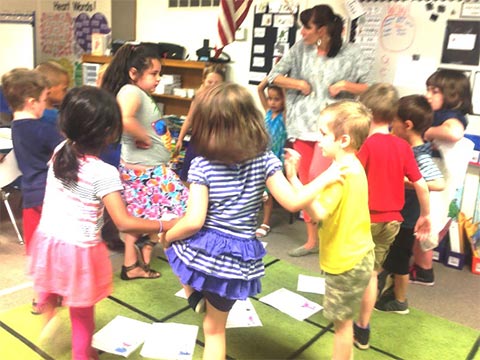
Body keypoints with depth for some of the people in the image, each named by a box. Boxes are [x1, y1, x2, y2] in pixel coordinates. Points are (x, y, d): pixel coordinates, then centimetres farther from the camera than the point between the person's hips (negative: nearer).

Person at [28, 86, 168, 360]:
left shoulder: (60, 150, -7)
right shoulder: (104, 173, -24)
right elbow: (125, 223, -26)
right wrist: (166, 225, -17)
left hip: (47, 240, 5)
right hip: (78, 250, -5)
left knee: (50, 292, 34)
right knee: (82, 312, 17)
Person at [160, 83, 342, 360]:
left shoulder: (201, 165, -12)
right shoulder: (265, 159, -8)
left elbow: (194, 221, -17)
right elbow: (293, 202, -12)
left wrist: (167, 237, 2)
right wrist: (325, 179, 2)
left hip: (201, 250, -2)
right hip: (237, 257, 2)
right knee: (215, 329, 22)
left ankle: (195, 296, 22)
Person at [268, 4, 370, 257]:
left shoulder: (351, 53, -3)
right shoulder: (300, 49, 4)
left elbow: (369, 88, -1)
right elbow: (274, 76, 8)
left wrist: (345, 85, -16)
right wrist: (298, 84, -5)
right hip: (303, 125, 4)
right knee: (306, 184, 8)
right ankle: (312, 240, 23)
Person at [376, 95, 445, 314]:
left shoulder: (420, 156, -29)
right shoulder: (406, 147, -3)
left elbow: (439, 184, -41)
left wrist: (407, 182, -36)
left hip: (405, 218, -9)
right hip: (396, 213, 9)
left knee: (399, 259, 9)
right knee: (391, 257, 24)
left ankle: (399, 302, 28)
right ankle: (394, 290, 44)